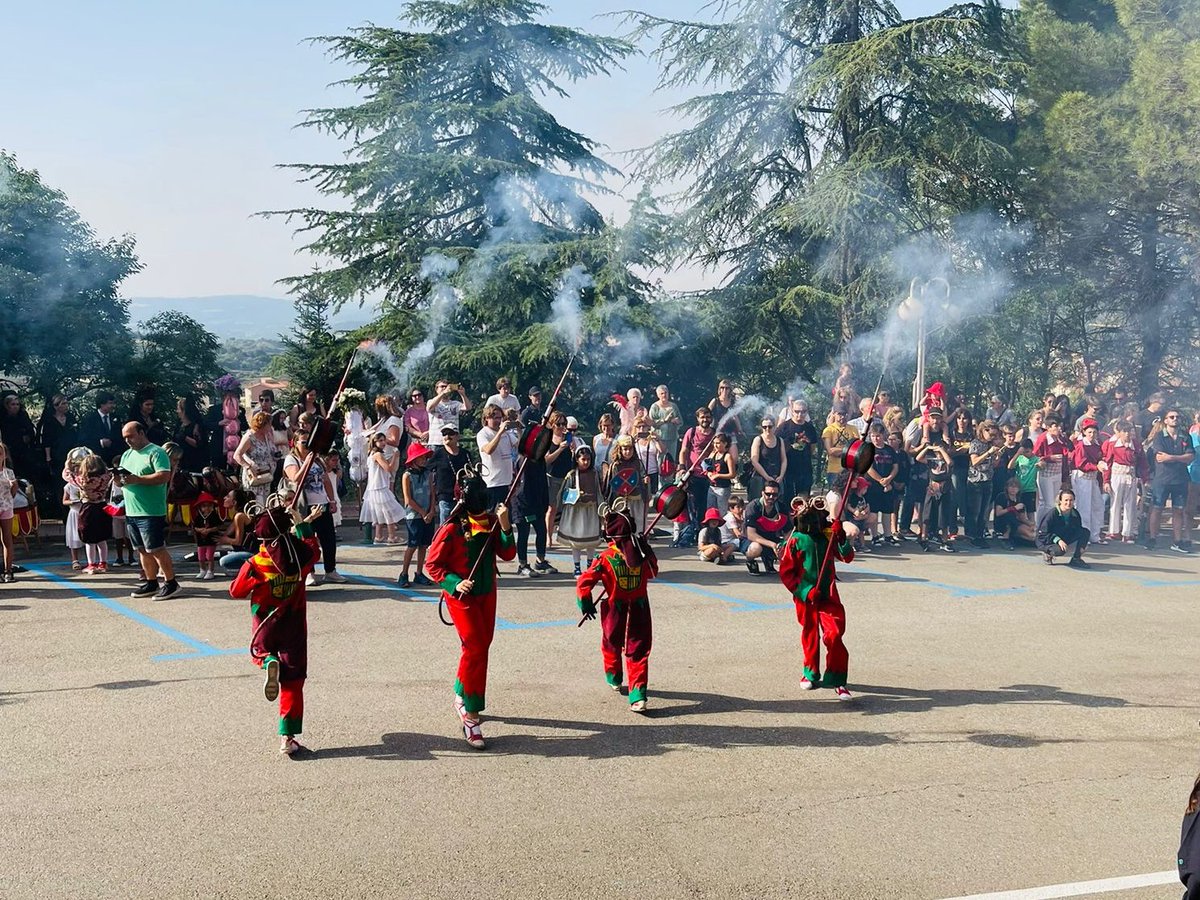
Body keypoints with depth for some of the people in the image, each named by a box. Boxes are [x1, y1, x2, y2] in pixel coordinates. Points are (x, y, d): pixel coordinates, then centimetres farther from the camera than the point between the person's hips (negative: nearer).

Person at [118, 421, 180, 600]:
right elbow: (122, 482, 18)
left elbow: (164, 476, -19)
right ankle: (151, 583, 18)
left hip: (151, 512, -8)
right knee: (143, 550, 11)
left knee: (156, 549, -6)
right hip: (131, 512, 8)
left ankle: (171, 583, 1)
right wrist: (119, 480, -6)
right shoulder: (127, 455, 18)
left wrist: (137, 479, -23)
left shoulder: (156, 452, -8)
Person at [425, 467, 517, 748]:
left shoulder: (491, 522, -1)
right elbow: (432, 564, -12)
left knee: (480, 647, 15)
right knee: (475, 648, -14)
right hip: (461, 596, -6)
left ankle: (463, 697, 36)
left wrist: (505, 525, -18)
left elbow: (508, 554, -5)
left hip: (487, 594, 6)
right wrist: (455, 583, -25)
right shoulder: (452, 529, -17)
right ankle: (470, 714, -6)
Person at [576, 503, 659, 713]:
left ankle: (614, 678, 45)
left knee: (611, 644, 25)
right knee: (638, 651, 2)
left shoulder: (606, 558, -15)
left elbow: (584, 582, -12)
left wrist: (586, 604, 2)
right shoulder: (641, 554, -8)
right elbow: (653, 571, 13)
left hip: (615, 611, -1)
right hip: (639, 610, 1)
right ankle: (638, 694, -9)